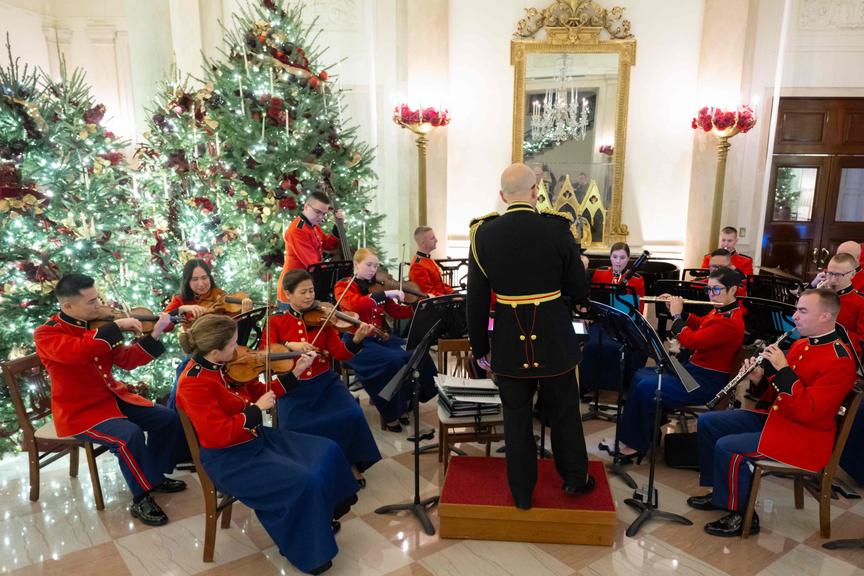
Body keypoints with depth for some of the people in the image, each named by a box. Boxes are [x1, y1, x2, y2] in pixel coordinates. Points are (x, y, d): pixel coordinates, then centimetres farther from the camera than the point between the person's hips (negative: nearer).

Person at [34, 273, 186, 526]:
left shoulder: (96, 324, 3)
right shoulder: (46, 334, -15)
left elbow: (126, 360, 0)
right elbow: (80, 352, -38)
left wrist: (154, 335, -13)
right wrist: (116, 326, -33)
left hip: (114, 397, 7)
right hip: (79, 411, -7)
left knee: (168, 418, 1)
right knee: (129, 436, -31)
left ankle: (155, 476, 19)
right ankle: (141, 498, -12)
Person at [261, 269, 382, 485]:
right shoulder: (276, 321, 3)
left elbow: (340, 354, -3)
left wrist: (357, 339, -22)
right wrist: (288, 345, -24)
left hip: (325, 382, 1)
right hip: (293, 386, -1)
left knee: (352, 415, -23)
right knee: (292, 429, -27)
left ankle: (351, 463, 2)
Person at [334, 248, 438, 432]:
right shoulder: (343, 286, -3)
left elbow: (396, 311, 8)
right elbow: (355, 304, -26)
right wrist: (385, 294, -29)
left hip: (380, 336, 6)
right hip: (356, 340, -6)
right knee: (392, 360, -30)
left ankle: (403, 405, 2)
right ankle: (390, 415, -13)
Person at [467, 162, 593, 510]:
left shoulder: (484, 234, -7)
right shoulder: (557, 229, -12)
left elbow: (476, 299, -4)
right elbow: (579, 292, -5)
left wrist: (480, 348, 6)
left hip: (509, 344, 1)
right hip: (555, 340, -1)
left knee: (516, 417, 15)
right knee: (563, 413, 19)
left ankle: (522, 493, 27)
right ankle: (574, 478, 37)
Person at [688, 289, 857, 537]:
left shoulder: (839, 360, -21)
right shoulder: (801, 344, 7)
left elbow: (806, 411, -29)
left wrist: (783, 369, -28)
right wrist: (759, 379, -7)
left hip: (805, 437, -9)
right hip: (772, 415, 10)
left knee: (728, 448, -25)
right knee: (707, 421, 7)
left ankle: (741, 516, -4)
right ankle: (720, 492, 19)